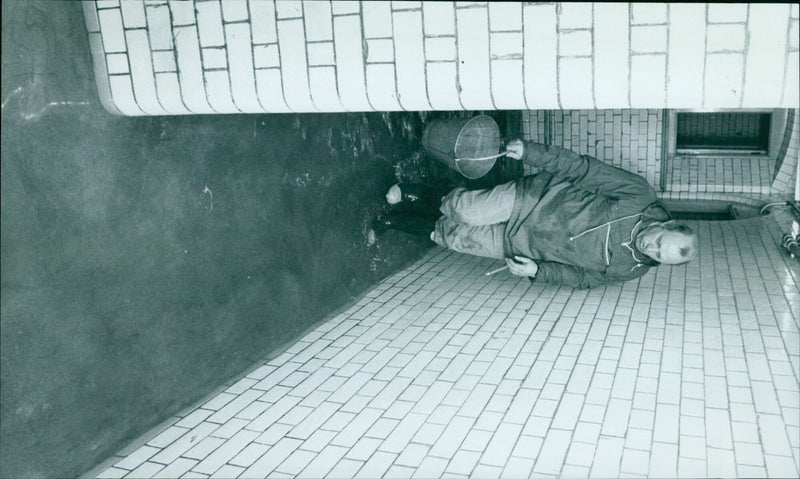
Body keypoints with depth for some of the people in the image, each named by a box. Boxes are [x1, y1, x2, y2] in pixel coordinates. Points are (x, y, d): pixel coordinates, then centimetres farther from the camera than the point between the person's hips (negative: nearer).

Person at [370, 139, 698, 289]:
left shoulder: (629, 270, -7)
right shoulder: (638, 196, -15)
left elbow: (582, 277, 0)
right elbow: (585, 168, -13)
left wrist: (538, 271, -16)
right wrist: (531, 152, -20)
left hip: (520, 245, 1)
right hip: (534, 197, -1)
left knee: (456, 239, -3)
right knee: (467, 213, -17)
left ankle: (393, 221, 20)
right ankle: (415, 195, 15)